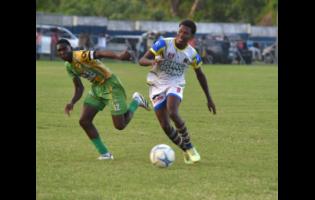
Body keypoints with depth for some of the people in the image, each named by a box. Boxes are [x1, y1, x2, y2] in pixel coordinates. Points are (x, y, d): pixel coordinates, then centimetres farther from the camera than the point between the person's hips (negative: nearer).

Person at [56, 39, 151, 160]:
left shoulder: (81, 56, -24)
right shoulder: (68, 66, 3)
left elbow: (101, 53, -42)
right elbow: (79, 88, 11)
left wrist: (118, 56, -62)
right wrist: (72, 103, -8)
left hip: (110, 85, -8)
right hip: (96, 88, 8)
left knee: (120, 125, -8)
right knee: (84, 121, -4)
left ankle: (136, 101, 19)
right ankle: (104, 153, 7)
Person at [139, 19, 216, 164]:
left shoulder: (192, 54, -5)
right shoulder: (164, 43, -14)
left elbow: (200, 74, 12)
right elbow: (141, 60, -17)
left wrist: (209, 98, 14)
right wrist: (152, 61, -41)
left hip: (175, 85, 0)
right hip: (157, 86, 0)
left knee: (173, 113, -30)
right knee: (165, 125, -9)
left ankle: (189, 146, -12)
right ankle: (186, 151, 12)